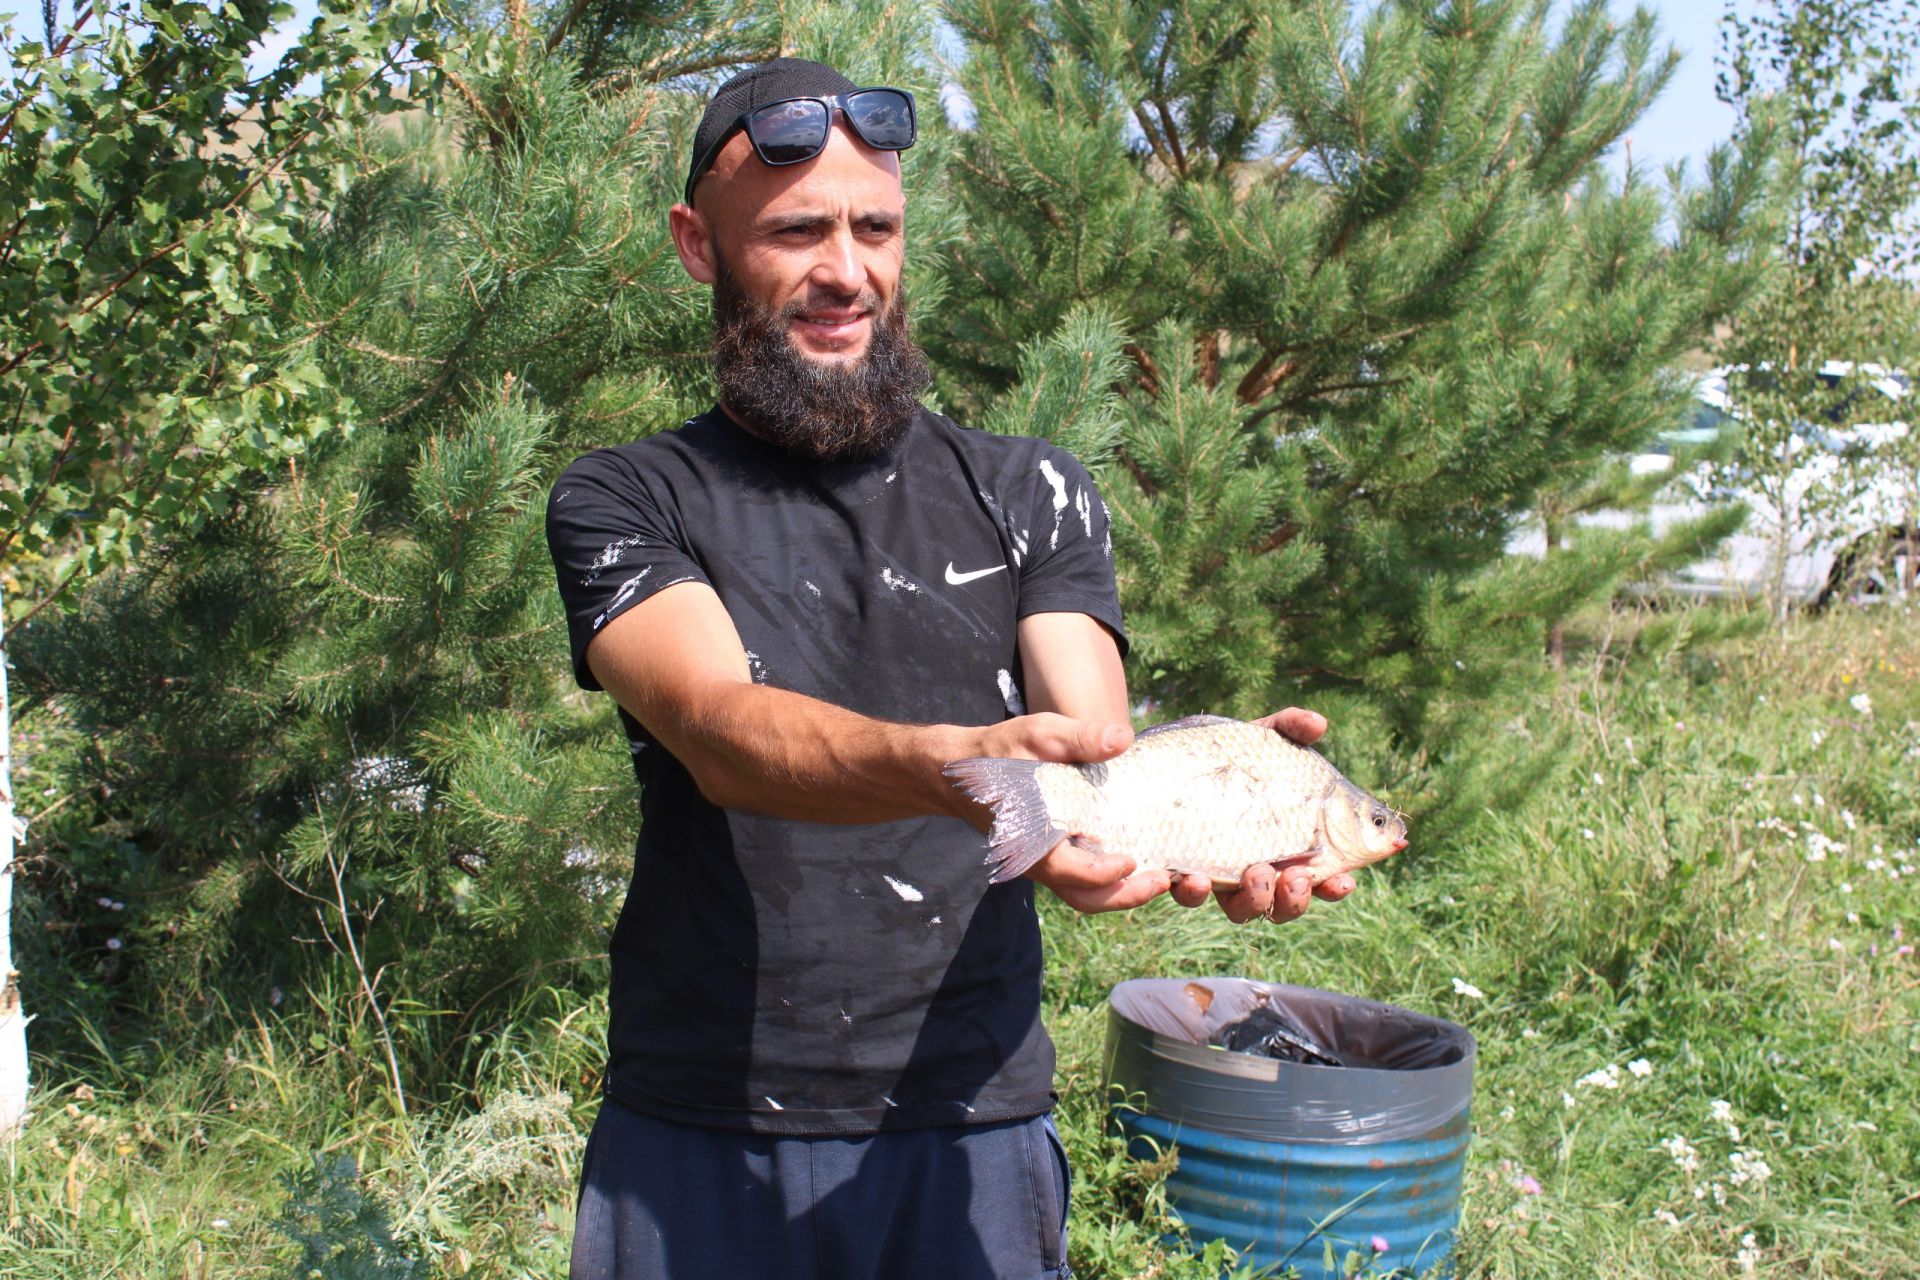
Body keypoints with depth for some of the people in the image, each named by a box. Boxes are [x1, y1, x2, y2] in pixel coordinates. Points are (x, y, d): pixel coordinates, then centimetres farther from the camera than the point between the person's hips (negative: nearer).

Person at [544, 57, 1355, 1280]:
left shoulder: (1031, 494, 7)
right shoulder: (623, 503, 0)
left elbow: (1094, 749, -6)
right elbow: (722, 730, -18)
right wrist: (950, 767, -38)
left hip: (971, 1126, 2)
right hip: (696, 1137, -1)